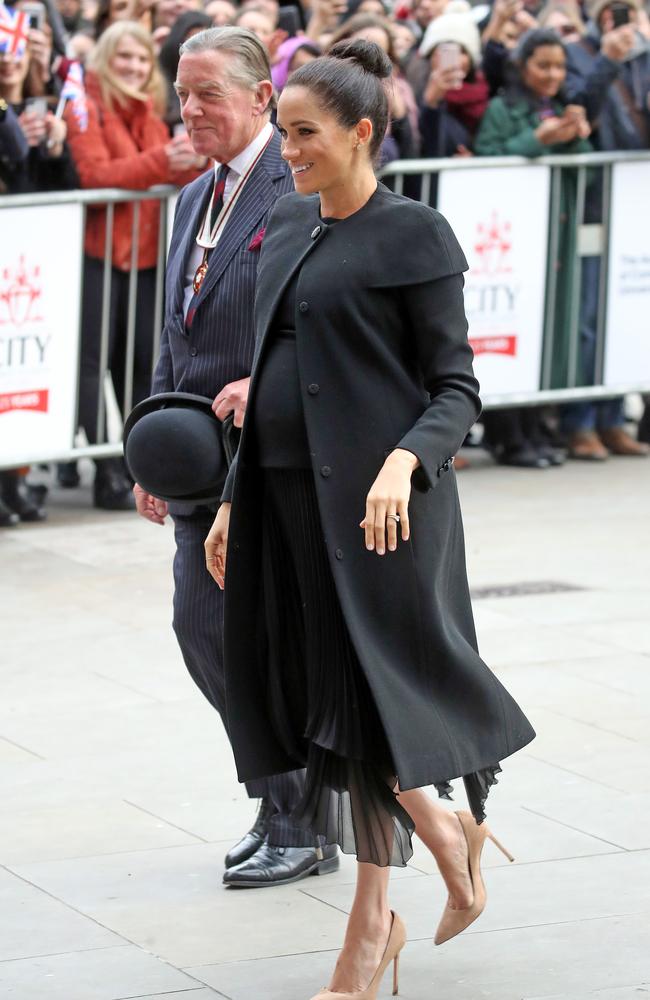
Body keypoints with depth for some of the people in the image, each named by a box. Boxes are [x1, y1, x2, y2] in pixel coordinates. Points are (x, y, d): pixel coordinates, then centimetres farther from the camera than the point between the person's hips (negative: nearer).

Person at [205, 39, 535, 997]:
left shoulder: (413, 234, -7)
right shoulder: (290, 225, 14)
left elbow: (456, 387, -9)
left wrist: (403, 463, -27)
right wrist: (233, 499, 16)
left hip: (372, 503, -7)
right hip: (287, 495, 7)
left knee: (363, 695, -5)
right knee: (314, 693, 8)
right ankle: (445, 830, 26)